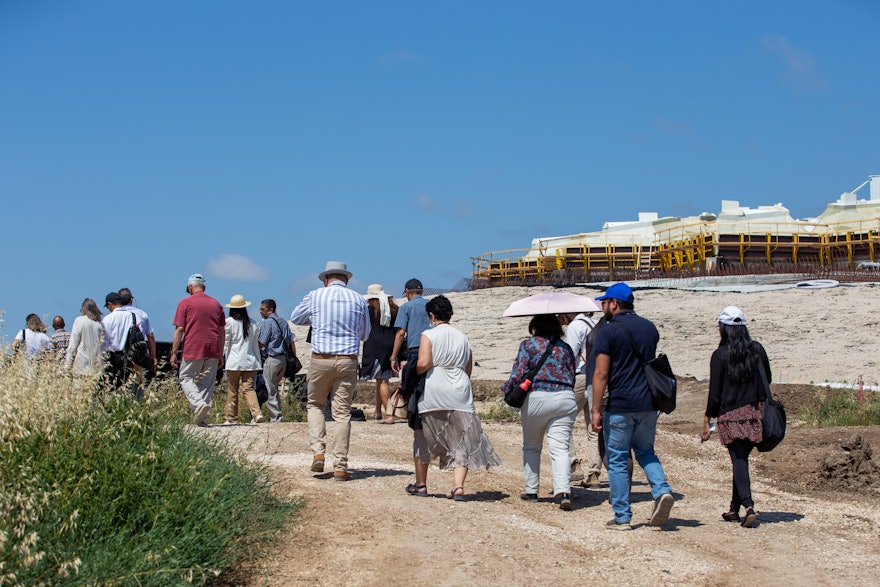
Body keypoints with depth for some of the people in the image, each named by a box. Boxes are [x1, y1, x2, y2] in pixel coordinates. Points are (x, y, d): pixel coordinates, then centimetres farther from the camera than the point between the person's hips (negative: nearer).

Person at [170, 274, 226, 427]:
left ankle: (198, 404, -19)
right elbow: (222, 331, 13)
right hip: (213, 350, 4)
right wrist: (220, 355, 18)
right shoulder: (216, 304, 14)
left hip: (193, 350, -4)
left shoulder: (186, 303, 0)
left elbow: (179, 329, -5)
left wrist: (174, 353, -2)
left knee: (185, 378, 6)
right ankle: (202, 419, 5)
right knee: (208, 383, 7)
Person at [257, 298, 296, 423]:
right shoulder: (283, 322, 14)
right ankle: (277, 415, 19)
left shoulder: (268, 322, -11)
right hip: (283, 358, 9)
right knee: (275, 389, 17)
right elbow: (292, 341, 14)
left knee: (269, 391, -3)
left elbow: (261, 344, -14)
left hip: (271, 359, -9)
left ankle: (275, 418, -3)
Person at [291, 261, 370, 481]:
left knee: (315, 404, 19)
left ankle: (318, 451, 3)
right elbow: (365, 334, 15)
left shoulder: (315, 296, 1)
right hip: (348, 361, 1)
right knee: (342, 413, 4)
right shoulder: (359, 300, 5)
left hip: (320, 359, -1)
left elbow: (295, 318, 18)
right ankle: (340, 466, 2)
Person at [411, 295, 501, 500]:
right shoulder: (463, 338, 12)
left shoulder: (428, 335, -3)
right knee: (462, 443, 4)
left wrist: (411, 372, 5)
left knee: (424, 439, 14)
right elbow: (468, 370, 14)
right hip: (460, 394, 3)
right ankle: (458, 486, -10)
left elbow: (423, 363, -14)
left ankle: (420, 484, 24)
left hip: (433, 393, -3)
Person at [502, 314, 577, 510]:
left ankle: (531, 490, 20)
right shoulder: (565, 348, 13)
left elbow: (519, 373, -4)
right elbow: (572, 377, 13)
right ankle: (563, 490, -21)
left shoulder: (528, 344, 2)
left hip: (537, 398, -2)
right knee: (560, 448, -4)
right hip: (565, 398, 2)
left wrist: (507, 388, 12)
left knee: (531, 446, 16)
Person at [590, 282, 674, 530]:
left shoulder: (607, 332, -9)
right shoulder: (650, 328, 9)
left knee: (617, 460, 5)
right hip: (649, 403, 5)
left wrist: (596, 410, -10)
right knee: (645, 452, 20)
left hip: (620, 406, -5)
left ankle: (622, 517, 7)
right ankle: (662, 490, -4)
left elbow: (601, 374, -13)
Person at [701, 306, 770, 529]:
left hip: (731, 415, -4)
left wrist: (708, 418, 1)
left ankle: (748, 505, -20)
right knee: (741, 459, 15)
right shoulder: (757, 349, 4)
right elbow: (767, 380, 11)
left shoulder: (720, 355, -8)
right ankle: (734, 508, 21)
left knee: (739, 460, -3)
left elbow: (715, 392, -7)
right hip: (756, 412, 4)